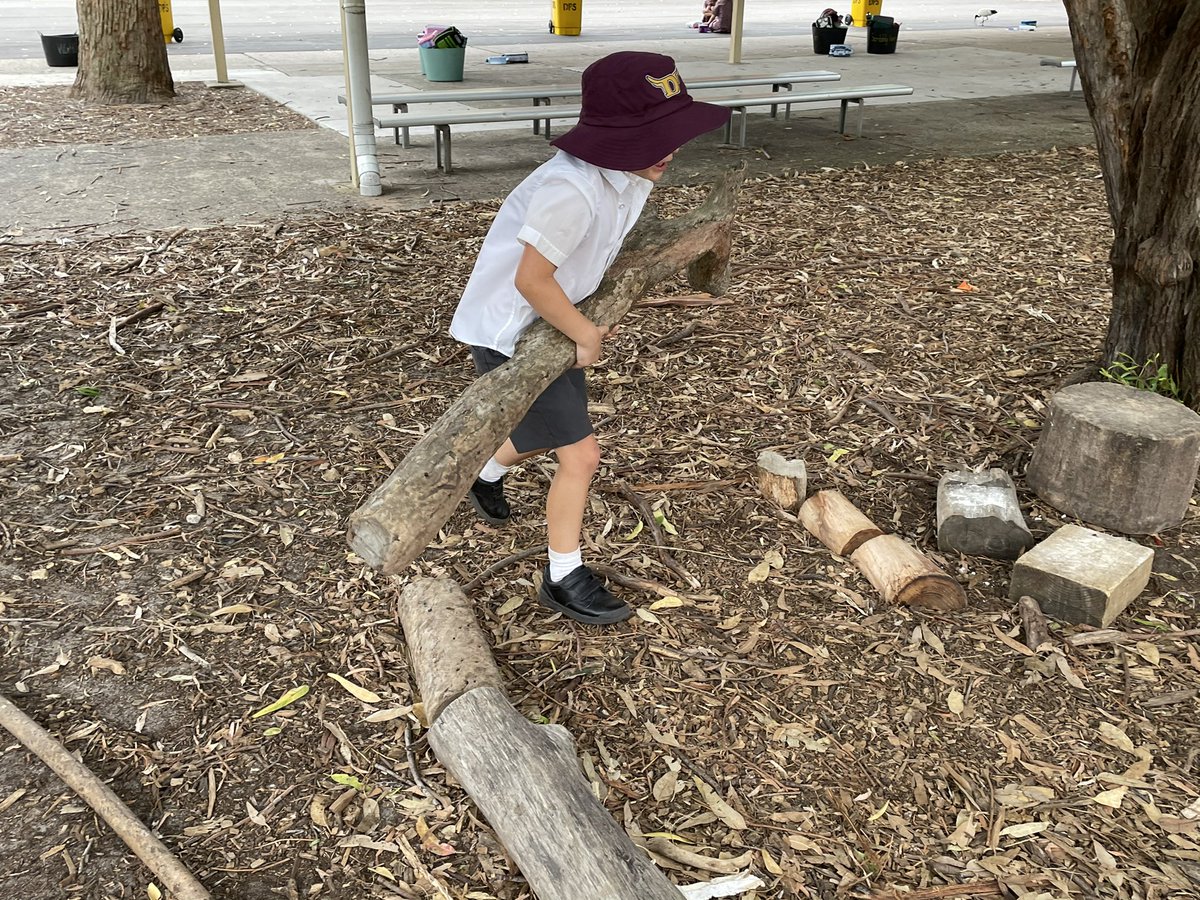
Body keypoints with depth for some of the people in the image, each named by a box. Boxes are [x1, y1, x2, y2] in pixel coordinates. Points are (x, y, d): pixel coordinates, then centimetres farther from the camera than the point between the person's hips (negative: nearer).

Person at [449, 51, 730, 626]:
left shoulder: (629, 174, -3)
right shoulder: (571, 190, -33)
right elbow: (531, 280, -30)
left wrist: (592, 320, 3)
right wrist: (586, 336, -18)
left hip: (555, 325, 9)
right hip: (510, 334, -9)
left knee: (557, 431, 26)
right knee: (580, 454, -7)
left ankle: (488, 475, 57)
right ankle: (564, 579, 11)